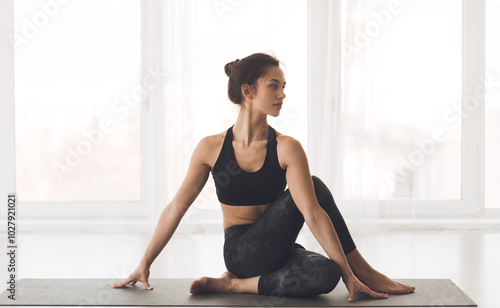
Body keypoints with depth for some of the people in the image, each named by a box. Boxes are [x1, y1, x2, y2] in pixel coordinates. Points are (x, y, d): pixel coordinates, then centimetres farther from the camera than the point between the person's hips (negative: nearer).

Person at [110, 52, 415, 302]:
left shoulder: (286, 148, -8)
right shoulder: (212, 147, -6)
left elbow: (314, 214, -17)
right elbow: (176, 208, 2)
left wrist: (347, 275, -24)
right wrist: (144, 264, 4)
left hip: (276, 249, 2)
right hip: (241, 252, -2)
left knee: (325, 275, -33)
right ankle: (362, 270, -11)